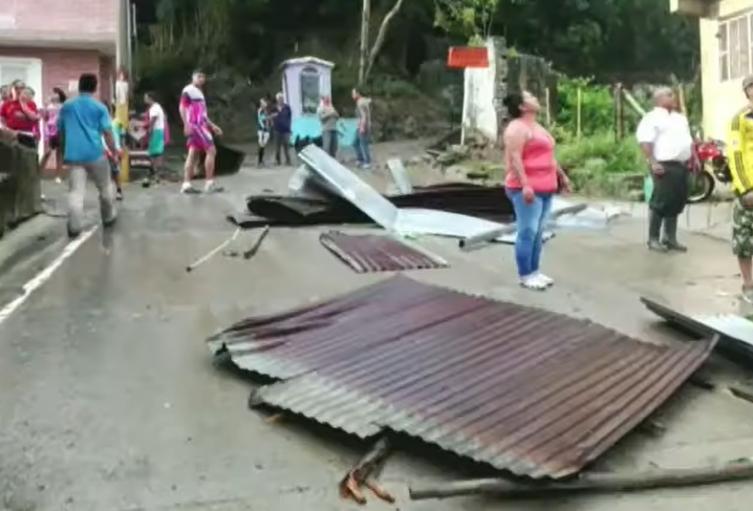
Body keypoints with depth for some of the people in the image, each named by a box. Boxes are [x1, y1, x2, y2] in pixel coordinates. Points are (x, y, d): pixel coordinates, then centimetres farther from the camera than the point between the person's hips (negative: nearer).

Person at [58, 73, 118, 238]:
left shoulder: (66, 106, 12)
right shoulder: (99, 107, 1)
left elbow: (60, 130, 19)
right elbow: (107, 132, -6)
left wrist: (65, 149, 32)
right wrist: (114, 151, 3)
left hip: (73, 154, 2)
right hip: (95, 153, -2)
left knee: (76, 192, -3)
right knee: (105, 187, 18)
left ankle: (74, 227, -12)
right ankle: (108, 217, 30)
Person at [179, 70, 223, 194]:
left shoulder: (199, 92, 24)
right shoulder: (189, 90, -6)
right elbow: (182, 107, -15)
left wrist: (212, 126, 26)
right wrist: (186, 124, -25)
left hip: (201, 124, 10)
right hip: (195, 124, -10)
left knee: (193, 154, 5)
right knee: (211, 150, -11)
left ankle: (186, 184, 3)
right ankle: (210, 183, -10)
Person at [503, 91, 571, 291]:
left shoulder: (537, 127, 21)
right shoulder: (517, 128, -10)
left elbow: (548, 156, 28)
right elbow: (514, 158, -20)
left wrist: (562, 176, 28)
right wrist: (524, 185, -27)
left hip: (544, 188, 9)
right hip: (526, 189, -9)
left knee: (538, 233, 11)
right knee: (528, 232, -8)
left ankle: (535, 271, 18)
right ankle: (525, 275, -2)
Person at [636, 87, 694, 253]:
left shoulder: (681, 118, 22)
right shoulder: (652, 118, -6)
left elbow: (689, 141, 27)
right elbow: (645, 142, -16)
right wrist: (653, 163, -23)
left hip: (682, 166, 8)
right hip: (665, 166, -8)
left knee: (677, 203, 9)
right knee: (661, 203, -8)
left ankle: (670, 238, 17)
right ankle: (653, 239, 1)